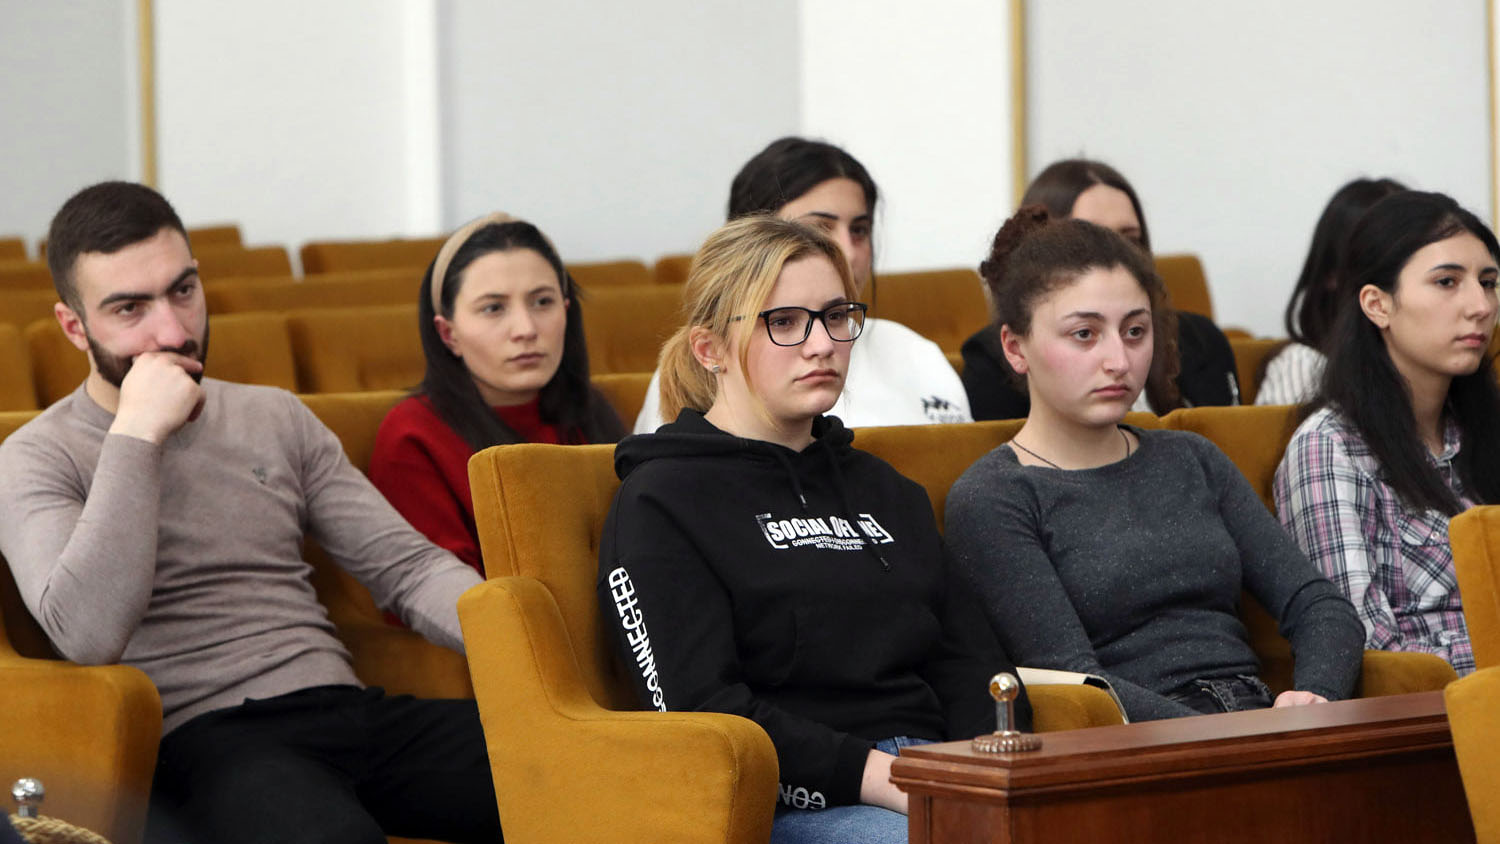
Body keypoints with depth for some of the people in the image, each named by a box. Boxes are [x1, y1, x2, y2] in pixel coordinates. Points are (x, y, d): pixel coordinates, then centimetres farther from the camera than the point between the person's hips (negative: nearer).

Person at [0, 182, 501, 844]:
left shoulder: (276, 419, 20)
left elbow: (406, 566, 15)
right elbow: (88, 635, -15)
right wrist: (136, 433, -13)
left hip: (345, 708, 5)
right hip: (200, 736, -5)